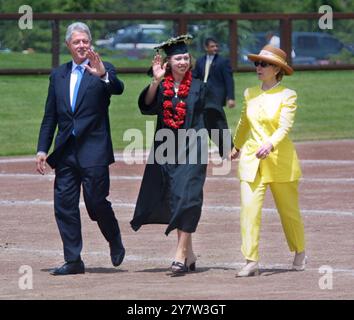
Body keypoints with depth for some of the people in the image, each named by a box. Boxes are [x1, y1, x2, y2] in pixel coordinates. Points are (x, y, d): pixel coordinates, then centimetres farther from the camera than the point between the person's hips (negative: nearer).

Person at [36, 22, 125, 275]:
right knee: (64, 204, 1)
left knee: (96, 201, -4)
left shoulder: (104, 71, 0)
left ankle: (116, 243, 23)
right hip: (65, 151, 5)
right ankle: (73, 260, 6)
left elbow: (118, 89, -21)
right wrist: (42, 149, 9)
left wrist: (103, 75, -42)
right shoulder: (58, 75, 14)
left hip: (93, 150, -5)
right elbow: (50, 116, 15)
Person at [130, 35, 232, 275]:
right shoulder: (161, 87, 6)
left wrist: (226, 147, 7)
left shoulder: (199, 88, 2)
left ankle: (181, 255, -14)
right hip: (166, 151, 3)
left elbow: (214, 118, 7)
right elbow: (147, 104, -12)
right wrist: (156, 81, -24)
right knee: (173, 202, 8)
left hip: (192, 151, -3)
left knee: (186, 200, -13)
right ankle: (189, 255, 18)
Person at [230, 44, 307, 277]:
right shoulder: (250, 94, 8)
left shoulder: (287, 96, -6)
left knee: (289, 210, 9)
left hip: (281, 160, -3)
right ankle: (252, 262, -15)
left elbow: (284, 128, -18)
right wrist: (237, 147, 37)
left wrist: (269, 145, -35)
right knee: (249, 208, -13)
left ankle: (300, 253, 33)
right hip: (251, 159, 3)